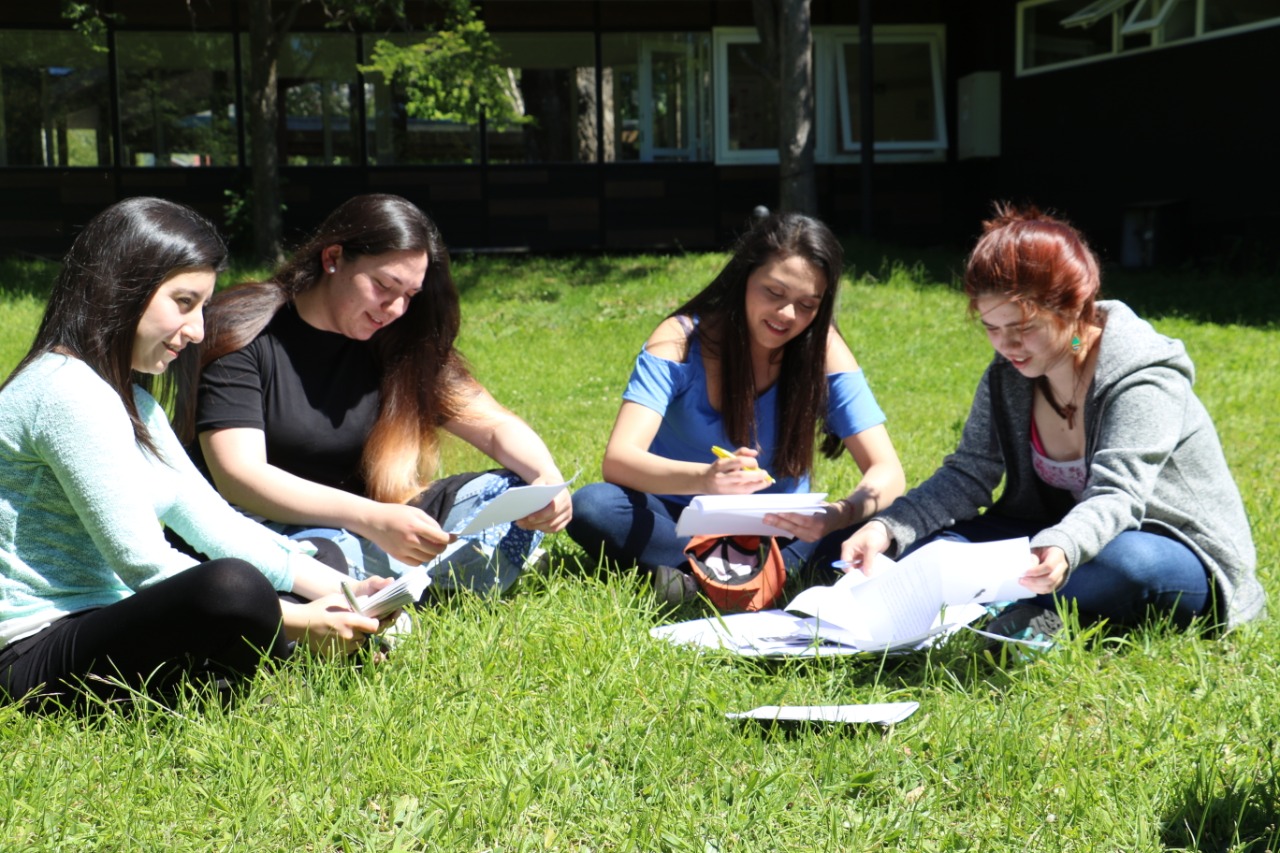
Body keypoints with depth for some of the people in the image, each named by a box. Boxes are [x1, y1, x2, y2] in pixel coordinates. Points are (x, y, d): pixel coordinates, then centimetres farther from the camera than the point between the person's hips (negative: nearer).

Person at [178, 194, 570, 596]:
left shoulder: (398, 343, 2)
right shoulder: (243, 331, -12)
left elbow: (495, 426, 2)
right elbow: (237, 476, -23)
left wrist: (549, 480, -21)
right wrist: (372, 520, -36)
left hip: (366, 528, 5)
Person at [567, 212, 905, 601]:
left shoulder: (822, 349, -11)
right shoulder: (681, 339, -15)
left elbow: (887, 471, -16)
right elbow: (618, 460, -26)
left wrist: (836, 515, -40)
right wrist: (704, 479, -47)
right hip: (678, 521, 0)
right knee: (591, 507, -31)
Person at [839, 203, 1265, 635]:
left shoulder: (1143, 381, -21)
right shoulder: (1007, 377, -2)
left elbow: (1116, 498, -33)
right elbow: (967, 474, -5)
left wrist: (1062, 549, -55)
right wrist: (888, 527, -23)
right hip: (1066, 539, 6)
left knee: (1125, 563, -42)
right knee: (928, 542, -14)